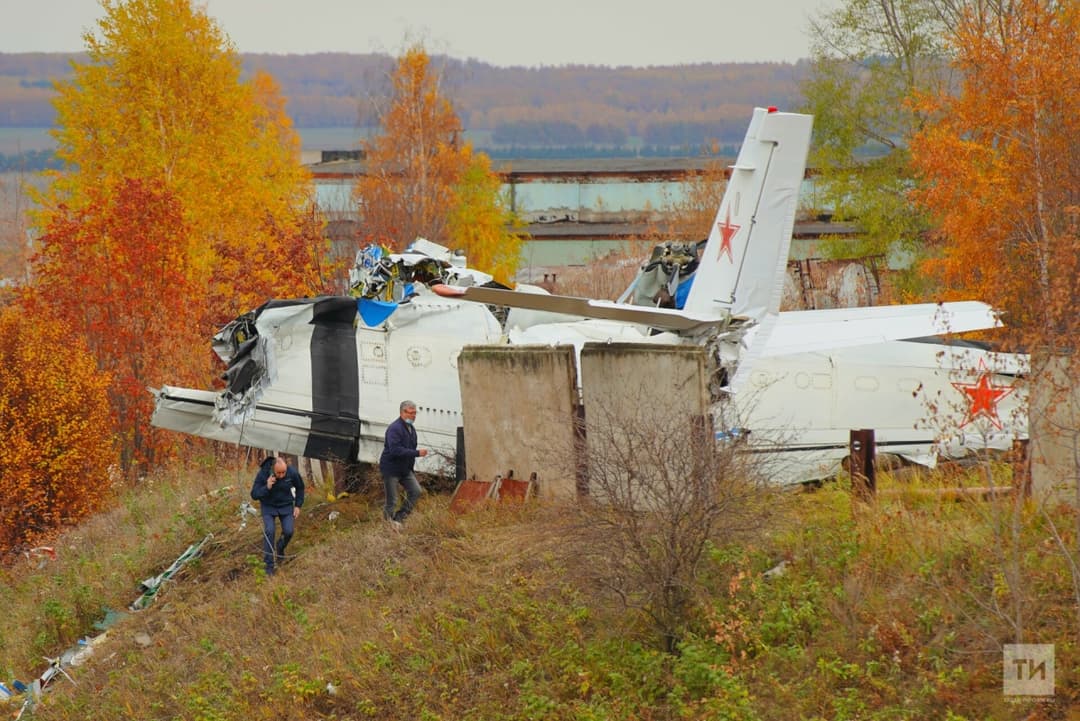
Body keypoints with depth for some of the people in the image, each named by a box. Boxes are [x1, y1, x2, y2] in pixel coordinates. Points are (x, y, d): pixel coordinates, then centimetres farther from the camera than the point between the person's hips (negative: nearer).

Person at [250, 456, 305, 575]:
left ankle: (280, 550, 23)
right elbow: (254, 495, -23)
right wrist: (267, 487, -39)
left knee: (288, 531, -11)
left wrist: (298, 506, -1)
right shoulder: (262, 474, -28)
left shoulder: (293, 473, -23)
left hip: (286, 505, 2)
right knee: (269, 531, -19)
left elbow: (300, 488, -1)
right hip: (268, 506, -2)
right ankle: (269, 564, -9)